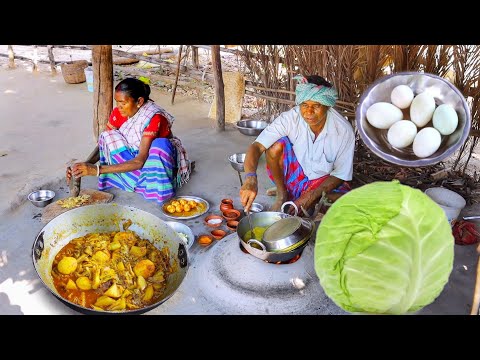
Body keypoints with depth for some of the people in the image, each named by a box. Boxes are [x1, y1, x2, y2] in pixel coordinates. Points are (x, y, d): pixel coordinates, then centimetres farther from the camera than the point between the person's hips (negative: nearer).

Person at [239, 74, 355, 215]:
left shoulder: (344, 130, -23)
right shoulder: (291, 118, -24)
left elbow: (340, 174, -13)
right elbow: (256, 146, -32)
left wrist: (310, 197, -24)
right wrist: (250, 178, -52)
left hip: (324, 180, -1)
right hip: (294, 171, 1)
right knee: (276, 145, -27)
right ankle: (282, 194, -6)